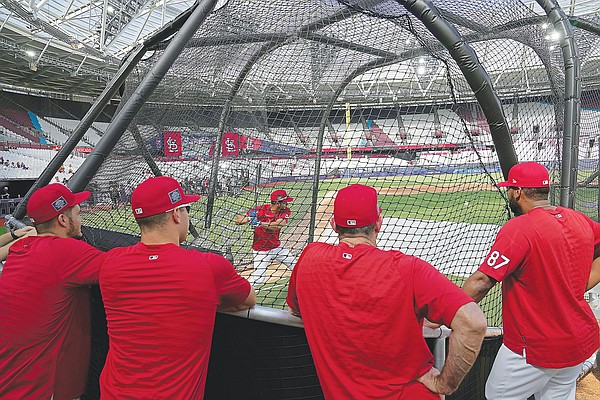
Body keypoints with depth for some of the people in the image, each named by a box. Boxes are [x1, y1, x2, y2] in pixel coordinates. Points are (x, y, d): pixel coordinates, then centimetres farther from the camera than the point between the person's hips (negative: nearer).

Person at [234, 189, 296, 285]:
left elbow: (279, 225, -29)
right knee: (258, 279, -9)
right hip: (261, 250, -5)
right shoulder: (260, 209, -18)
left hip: (277, 247, 5)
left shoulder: (285, 211, -9)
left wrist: (260, 224, -40)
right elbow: (239, 220, -21)